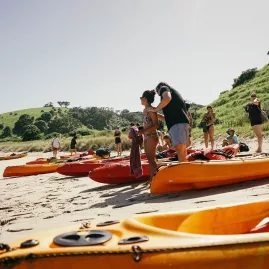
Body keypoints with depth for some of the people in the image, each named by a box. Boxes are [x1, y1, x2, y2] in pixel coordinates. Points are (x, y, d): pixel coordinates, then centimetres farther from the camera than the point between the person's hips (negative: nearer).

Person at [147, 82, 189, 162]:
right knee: (182, 153, 4)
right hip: (179, 122, 9)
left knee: (180, 150, -20)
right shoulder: (174, 93, 35)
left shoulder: (164, 88, 11)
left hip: (178, 123, -9)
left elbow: (167, 98, -17)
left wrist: (155, 109, -4)